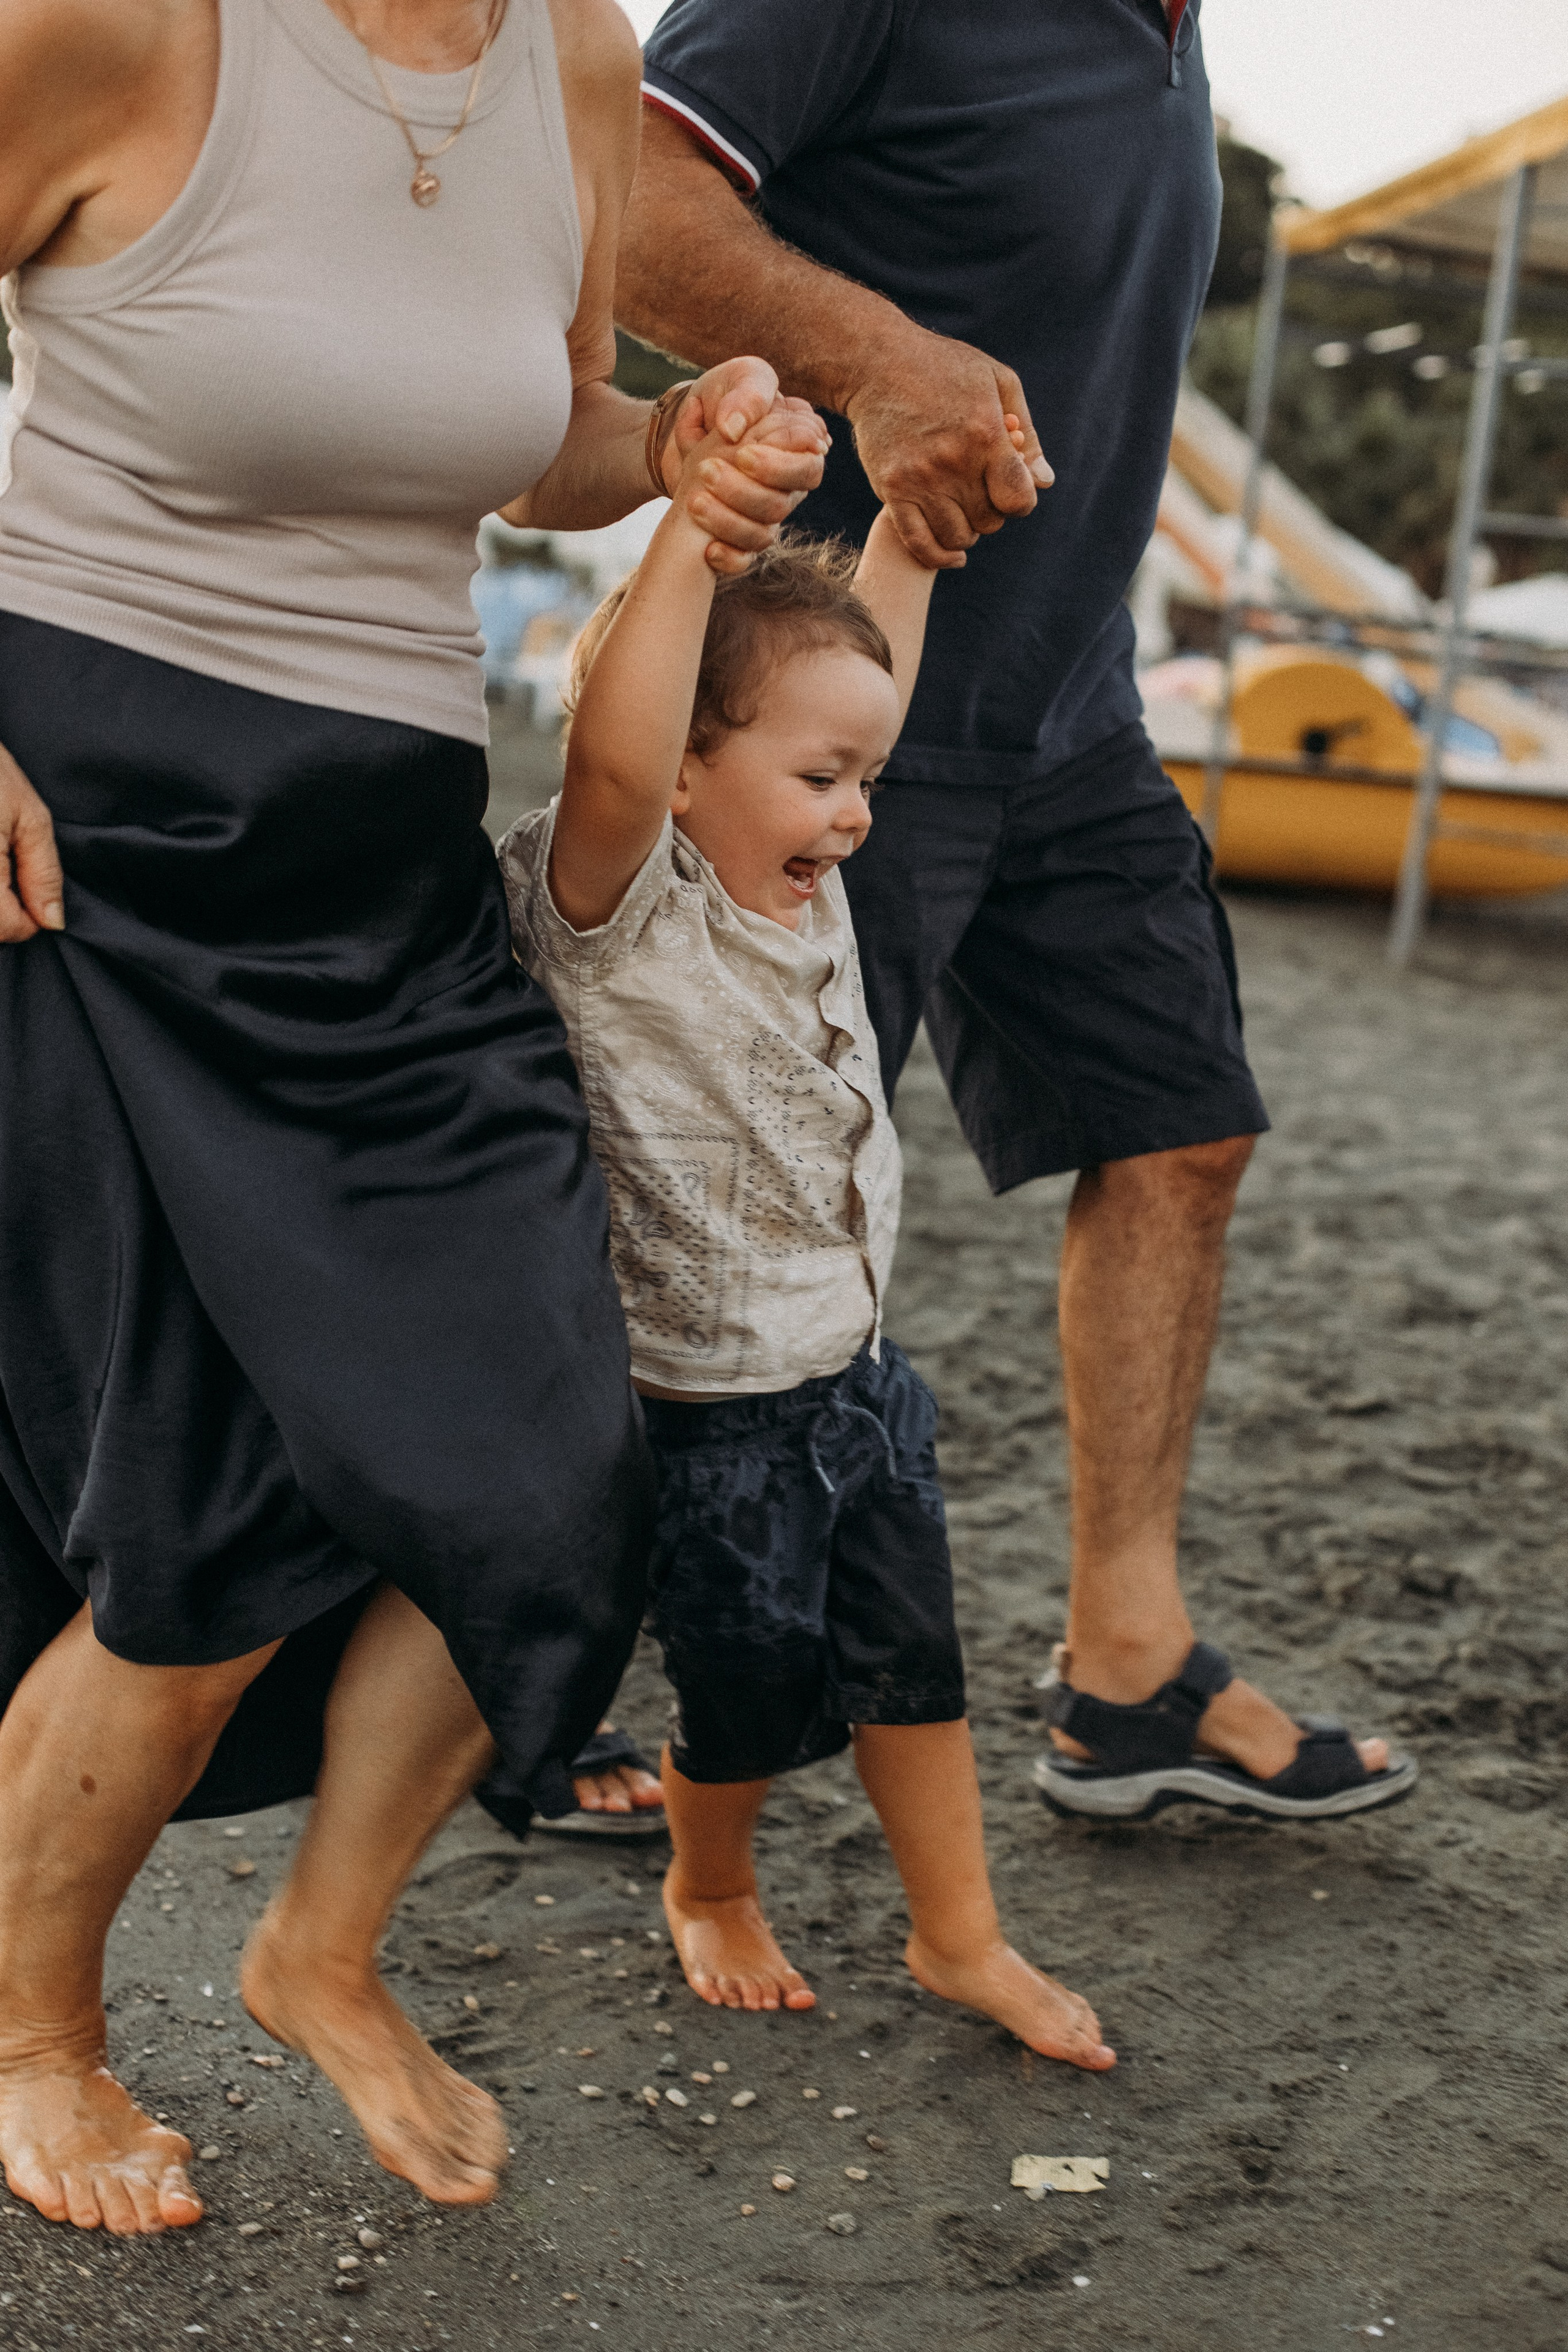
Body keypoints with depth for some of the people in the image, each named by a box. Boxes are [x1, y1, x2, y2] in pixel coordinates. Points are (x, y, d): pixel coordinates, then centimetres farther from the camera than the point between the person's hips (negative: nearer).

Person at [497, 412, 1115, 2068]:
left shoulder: (800, 876, 2)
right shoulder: (617, 908, -21)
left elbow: (865, 662, 14)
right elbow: (613, 762, -42)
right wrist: (697, 521, -44)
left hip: (859, 1376, 7)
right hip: (710, 1416, -7)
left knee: (911, 1663, 16)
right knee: (751, 1698, 9)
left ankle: (959, 1935, 34)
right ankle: (709, 1893, 40)